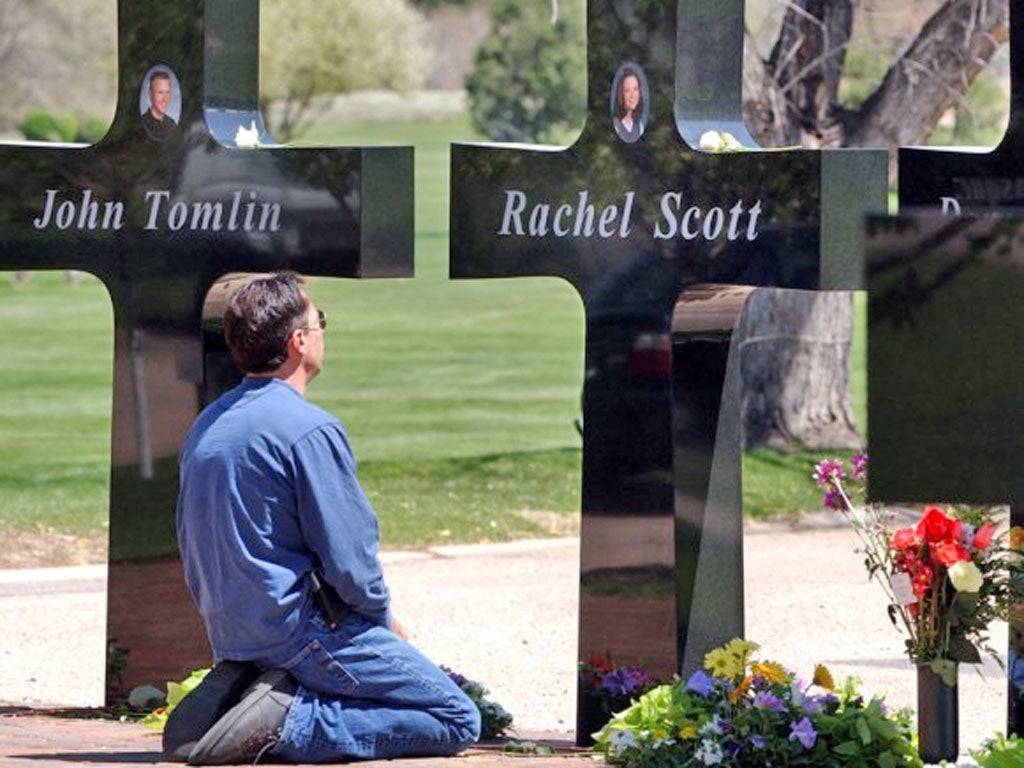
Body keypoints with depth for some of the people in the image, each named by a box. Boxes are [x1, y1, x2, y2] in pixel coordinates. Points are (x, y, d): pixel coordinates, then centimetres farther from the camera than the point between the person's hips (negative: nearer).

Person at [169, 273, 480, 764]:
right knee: (458, 721, -3)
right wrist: (385, 621, 2)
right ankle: (290, 721, -16)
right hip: (304, 628, -9)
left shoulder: (206, 427, 10)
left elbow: (195, 549, 16)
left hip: (229, 631, 9)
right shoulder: (310, 430, -16)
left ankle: (230, 694, 6)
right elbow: (349, 559, -16)